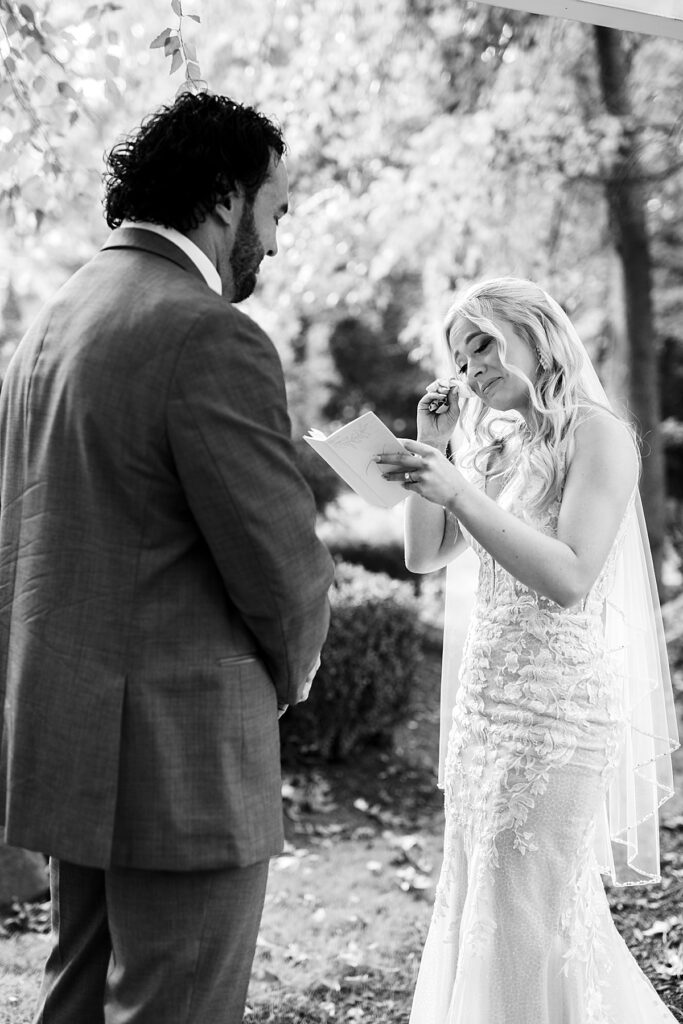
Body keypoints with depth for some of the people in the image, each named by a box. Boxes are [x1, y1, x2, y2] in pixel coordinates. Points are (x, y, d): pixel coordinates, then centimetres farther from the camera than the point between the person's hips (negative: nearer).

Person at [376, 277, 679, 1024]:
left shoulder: (598, 436, -9)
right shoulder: (499, 444, 12)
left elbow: (569, 579, -19)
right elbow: (425, 556, 11)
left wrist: (459, 491, -23)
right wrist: (429, 446, 3)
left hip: (559, 699, -7)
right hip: (485, 696, 7)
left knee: (530, 914, -1)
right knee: (479, 903, 14)